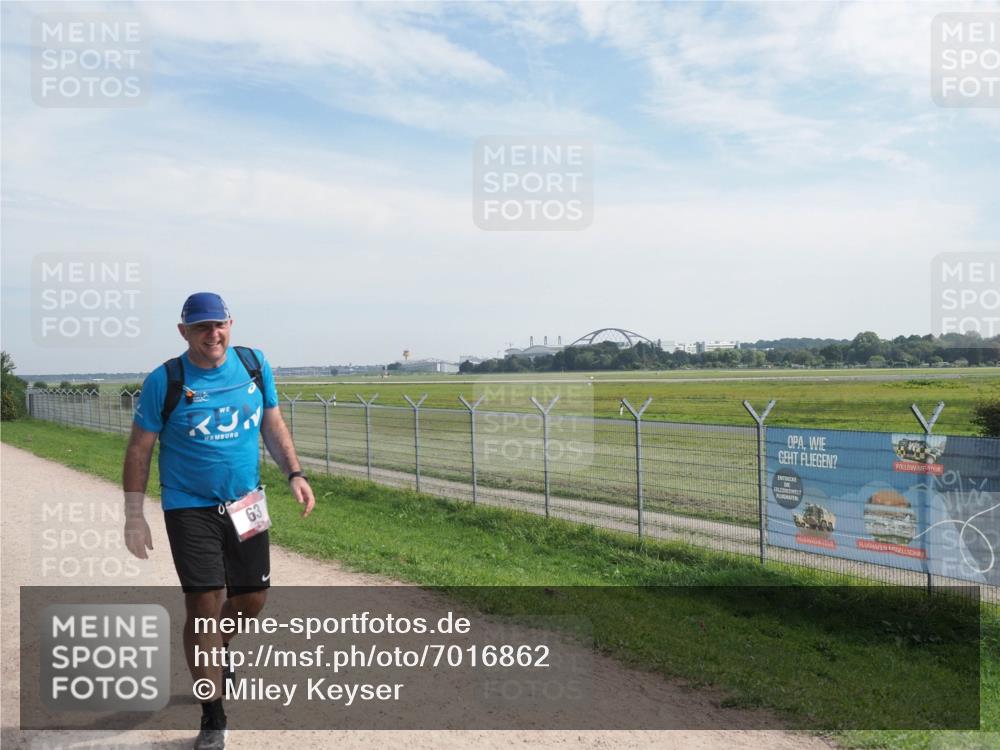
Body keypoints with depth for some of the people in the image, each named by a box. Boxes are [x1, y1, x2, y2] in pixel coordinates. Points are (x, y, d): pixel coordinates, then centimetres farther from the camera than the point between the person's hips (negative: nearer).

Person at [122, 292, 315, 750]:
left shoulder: (254, 364, 0)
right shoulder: (164, 381, -10)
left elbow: (272, 425, 10)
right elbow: (139, 449, -5)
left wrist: (294, 473, -1)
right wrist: (134, 517, -7)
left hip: (246, 504, 4)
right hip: (190, 509, -4)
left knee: (252, 597, 11)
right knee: (204, 604, -6)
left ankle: (214, 651, 45)